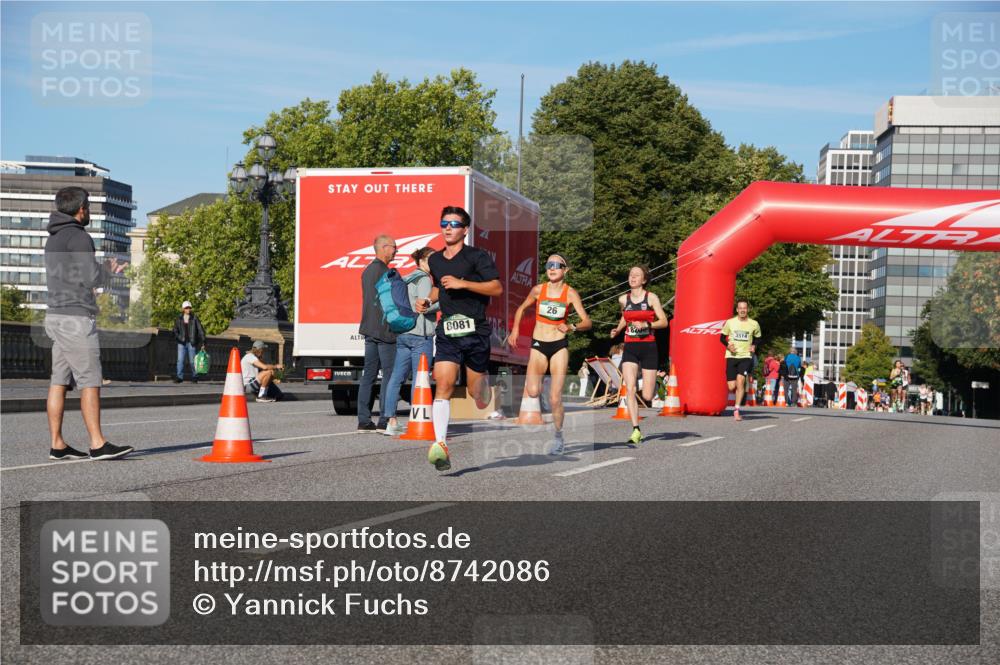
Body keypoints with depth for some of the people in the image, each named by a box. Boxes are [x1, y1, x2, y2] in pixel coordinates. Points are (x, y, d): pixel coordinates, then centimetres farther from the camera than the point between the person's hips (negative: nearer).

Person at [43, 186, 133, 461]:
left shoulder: (54, 239, 18)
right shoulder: (78, 237, -11)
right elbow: (91, 278, -16)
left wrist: (107, 271, 19)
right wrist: (108, 269, 5)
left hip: (57, 315, 9)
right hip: (76, 317, -9)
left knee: (59, 381, 6)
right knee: (90, 382, -9)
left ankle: (57, 445, 5)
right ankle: (98, 444, -10)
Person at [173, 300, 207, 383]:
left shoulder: (194, 318, 1)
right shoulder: (178, 319, 6)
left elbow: (200, 329, -1)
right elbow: (175, 330, 10)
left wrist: (202, 341, -8)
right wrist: (178, 338, -8)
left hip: (191, 343, -1)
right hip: (182, 343, 1)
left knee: (192, 361, 2)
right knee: (180, 360, -9)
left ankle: (194, 377, 16)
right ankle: (179, 377, -7)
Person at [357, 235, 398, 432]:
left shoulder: (367, 271, 19)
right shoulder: (383, 271, -12)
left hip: (369, 329, 10)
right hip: (384, 329, -10)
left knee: (369, 375, 9)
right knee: (389, 374, -7)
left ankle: (364, 420, 9)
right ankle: (384, 420, -10)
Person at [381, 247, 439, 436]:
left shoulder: (406, 280, 19)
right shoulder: (423, 279, -8)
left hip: (402, 334, 9)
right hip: (420, 334, -9)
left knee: (396, 378, 5)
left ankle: (392, 422, 5)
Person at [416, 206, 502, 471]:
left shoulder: (477, 257, -4)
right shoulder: (435, 260, 14)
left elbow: (497, 288, -12)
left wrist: (462, 283, -18)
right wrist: (428, 301, 11)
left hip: (475, 331, -3)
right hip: (447, 332, 3)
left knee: (476, 391, 6)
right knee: (443, 387, -14)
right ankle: (440, 445, -20)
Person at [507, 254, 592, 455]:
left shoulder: (570, 293, -5)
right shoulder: (538, 290, -1)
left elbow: (587, 322, -8)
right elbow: (522, 309, 17)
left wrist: (572, 327, -26)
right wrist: (515, 330, 7)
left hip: (559, 346, -1)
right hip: (538, 346, 1)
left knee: (555, 398, -4)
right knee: (533, 392, -22)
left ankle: (558, 436, 16)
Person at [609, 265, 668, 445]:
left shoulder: (651, 298, -2)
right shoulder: (623, 299, 8)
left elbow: (663, 322, -4)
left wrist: (646, 324, -18)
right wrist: (617, 329, 12)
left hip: (648, 348, -2)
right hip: (630, 348, 2)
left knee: (647, 396, -1)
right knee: (630, 390, -17)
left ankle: (654, 386, 38)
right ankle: (636, 430, -17)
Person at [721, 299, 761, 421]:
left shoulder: (754, 324, 2)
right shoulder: (730, 322, 1)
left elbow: (758, 339, 16)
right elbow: (722, 337, 11)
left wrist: (754, 346, -4)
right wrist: (728, 345, -8)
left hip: (745, 357, -1)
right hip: (731, 357, 1)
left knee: (740, 380, -21)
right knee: (732, 387, -4)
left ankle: (736, 411, -15)